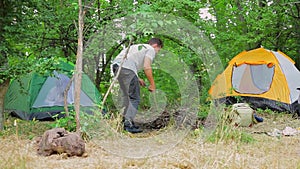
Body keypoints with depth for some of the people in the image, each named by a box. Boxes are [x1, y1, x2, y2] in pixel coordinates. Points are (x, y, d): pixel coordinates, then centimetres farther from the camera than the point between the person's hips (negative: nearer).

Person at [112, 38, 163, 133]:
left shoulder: (137, 47, 35)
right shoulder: (151, 50, 10)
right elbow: (146, 67, -5)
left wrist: (138, 79, 32)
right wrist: (152, 84, 4)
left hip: (116, 65, 9)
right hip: (126, 69, -9)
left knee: (126, 96, 19)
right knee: (134, 98, -5)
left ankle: (125, 120, 22)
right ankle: (128, 124, -13)